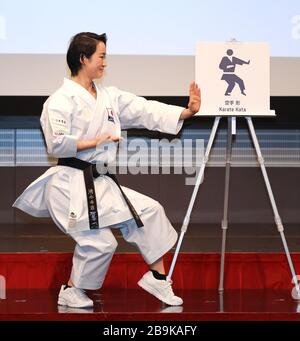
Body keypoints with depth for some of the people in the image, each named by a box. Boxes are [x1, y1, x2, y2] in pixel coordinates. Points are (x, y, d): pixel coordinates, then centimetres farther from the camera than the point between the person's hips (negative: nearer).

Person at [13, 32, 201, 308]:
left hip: (99, 182, 8)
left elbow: (147, 111, 4)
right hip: (70, 183, -8)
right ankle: (71, 292, 13)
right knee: (100, 242, -12)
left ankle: (157, 277, 14)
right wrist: (95, 141, -16)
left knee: (150, 211, 2)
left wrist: (188, 112, -6)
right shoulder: (61, 100, -11)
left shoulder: (109, 96, 10)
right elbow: (56, 144, -19)